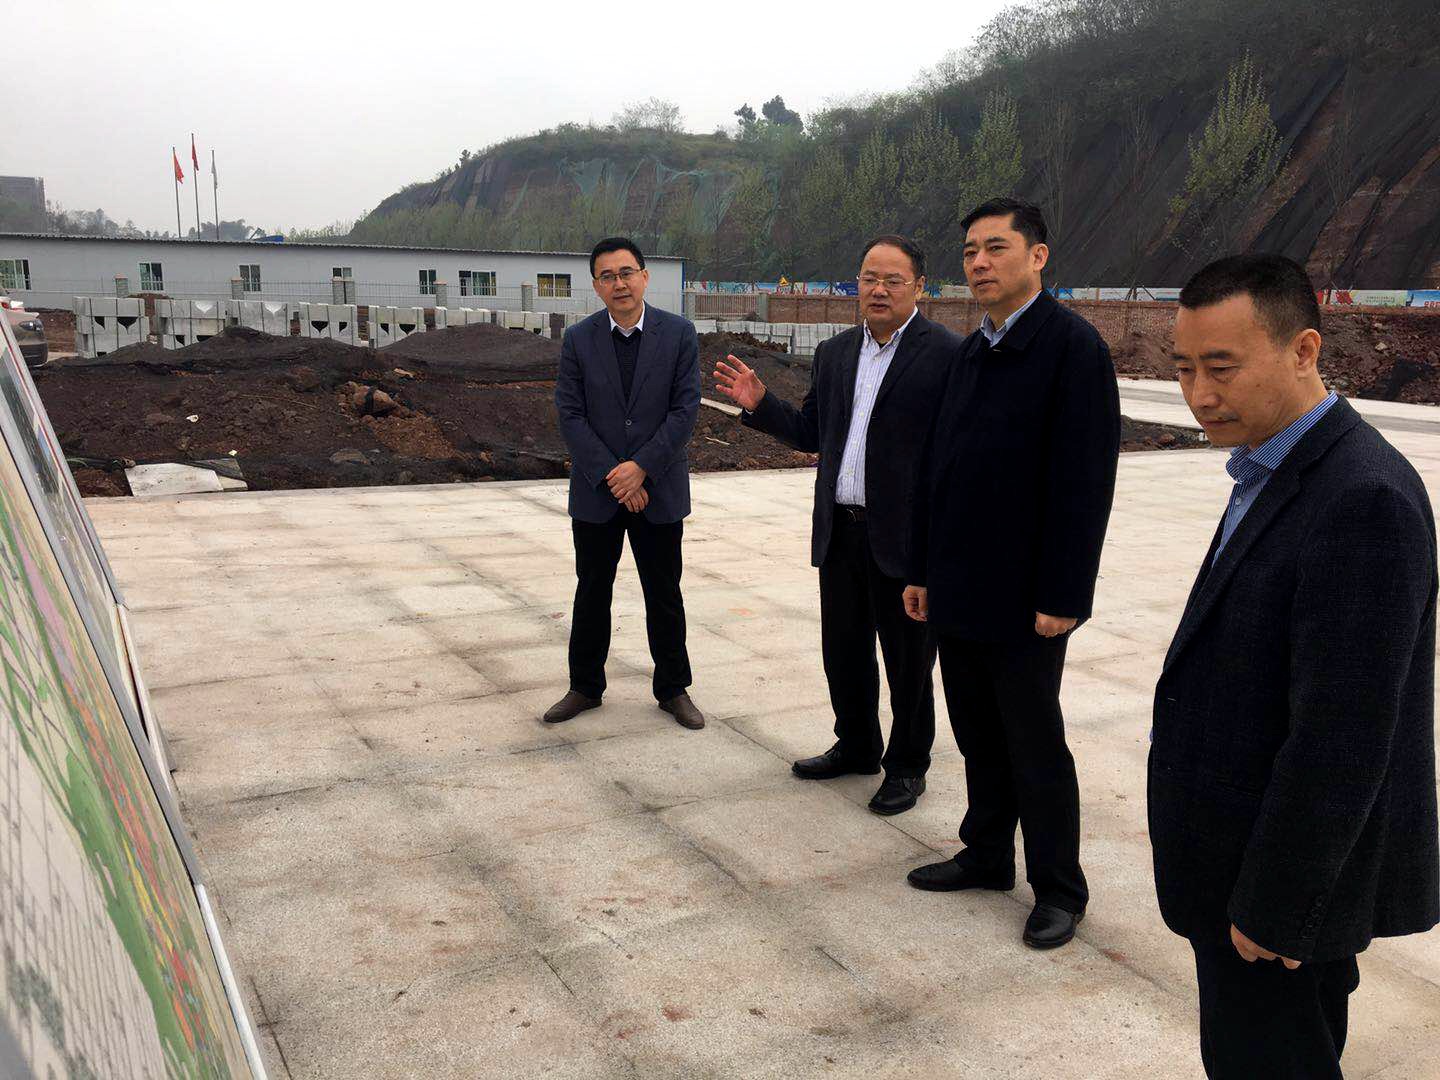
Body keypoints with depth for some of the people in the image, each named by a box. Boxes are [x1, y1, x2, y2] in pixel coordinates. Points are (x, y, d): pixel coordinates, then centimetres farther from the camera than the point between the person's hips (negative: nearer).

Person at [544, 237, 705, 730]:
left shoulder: (679, 334, -4)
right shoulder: (578, 339, -1)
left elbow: (685, 409, -8)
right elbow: (571, 416, -5)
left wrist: (640, 467, -16)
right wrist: (611, 476, -14)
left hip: (659, 489, -1)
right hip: (595, 490, 1)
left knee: (665, 595, 9)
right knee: (591, 592, 12)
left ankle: (673, 689, 23)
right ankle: (585, 686, 26)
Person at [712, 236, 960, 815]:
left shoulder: (946, 354, -9)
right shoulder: (834, 354, 11)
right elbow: (812, 433, 15)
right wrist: (760, 404, 1)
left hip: (905, 537, -6)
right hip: (840, 533, 6)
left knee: (909, 660, 8)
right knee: (844, 652, 18)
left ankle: (907, 766, 25)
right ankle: (856, 746, 37)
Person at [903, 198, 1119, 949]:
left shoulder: (1072, 346, -13)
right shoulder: (972, 352, 12)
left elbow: (1084, 481, -17)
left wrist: (1061, 595, -19)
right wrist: (922, 570, 12)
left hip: (1022, 597, -7)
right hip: (958, 591, 7)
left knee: (1034, 747, 5)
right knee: (978, 738, 17)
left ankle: (1058, 891, 20)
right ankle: (987, 856, 33)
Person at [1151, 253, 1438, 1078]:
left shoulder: (1363, 500, -27)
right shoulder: (1283, 472, 4)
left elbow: (1341, 737, -27)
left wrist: (1272, 907, -20)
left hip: (1286, 863, -9)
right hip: (1248, 841, 9)